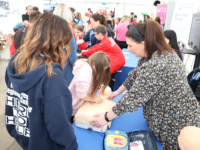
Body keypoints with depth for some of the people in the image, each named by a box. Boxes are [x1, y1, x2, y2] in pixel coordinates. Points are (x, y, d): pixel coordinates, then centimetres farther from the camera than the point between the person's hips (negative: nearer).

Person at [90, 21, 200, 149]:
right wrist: (118, 92, 14)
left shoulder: (154, 66, -33)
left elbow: (134, 98, -30)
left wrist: (106, 118, -18)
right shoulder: (163, 52, -1)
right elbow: (135, 75, 8)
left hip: (175, 125, -8)